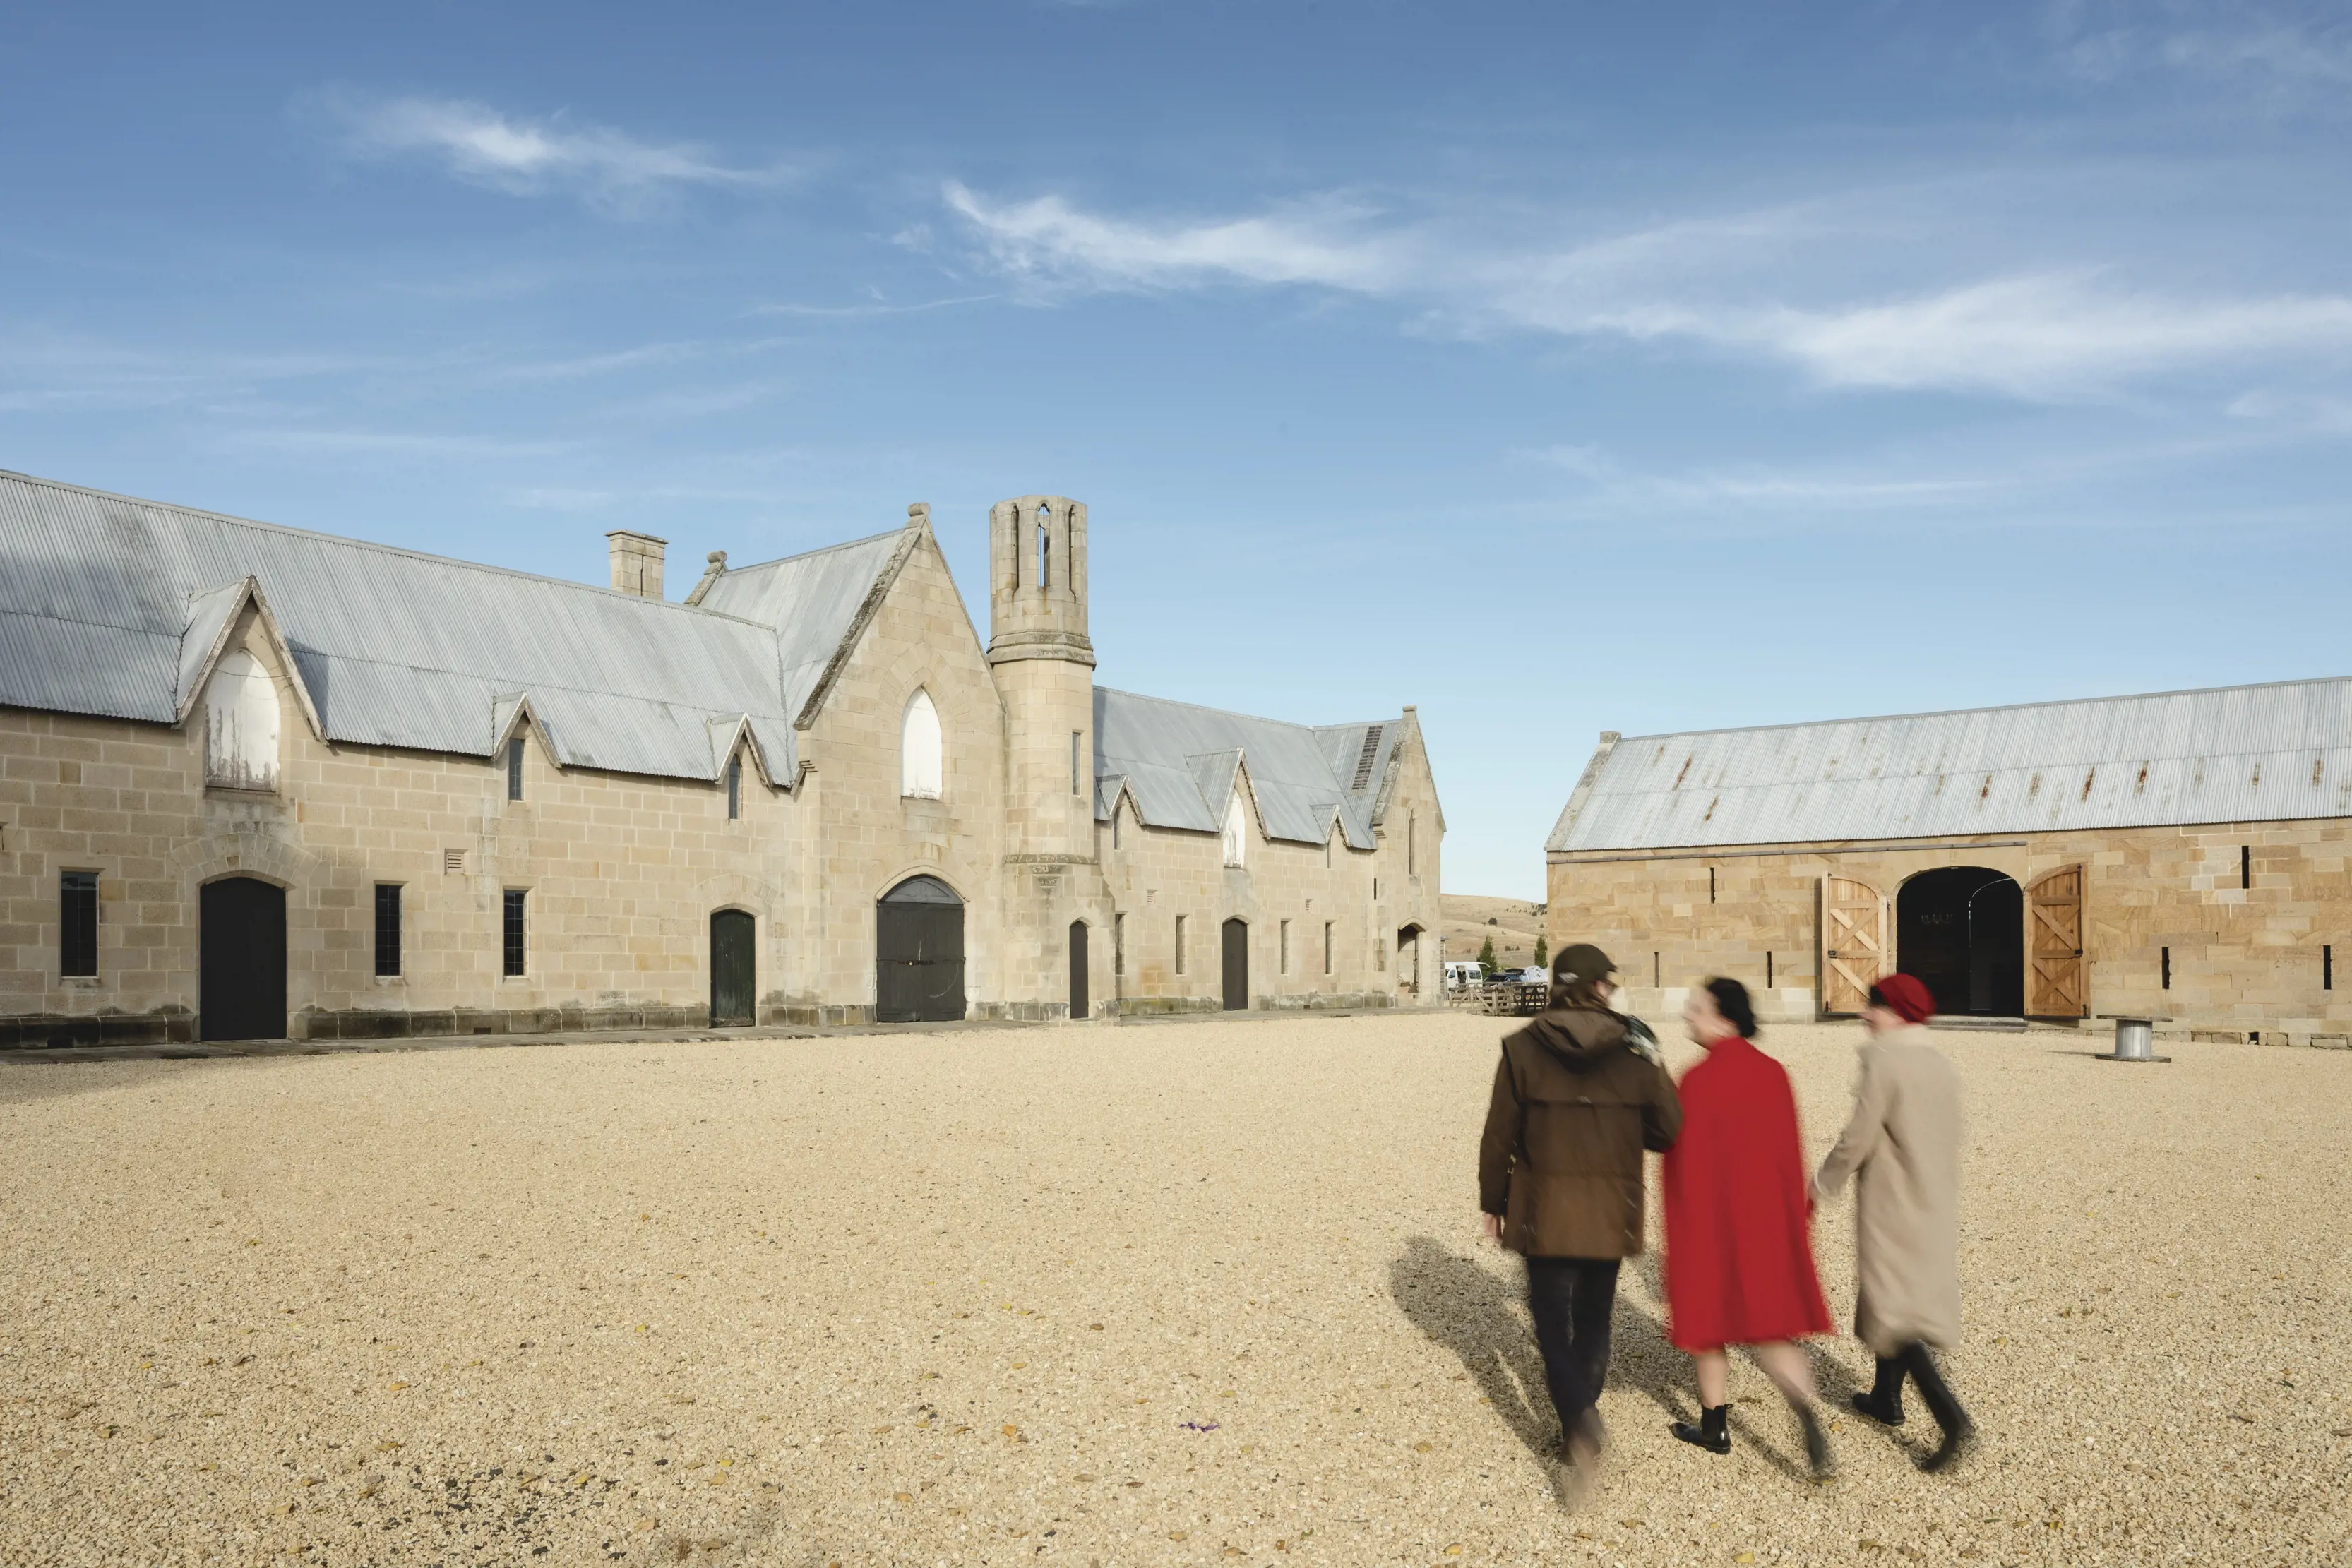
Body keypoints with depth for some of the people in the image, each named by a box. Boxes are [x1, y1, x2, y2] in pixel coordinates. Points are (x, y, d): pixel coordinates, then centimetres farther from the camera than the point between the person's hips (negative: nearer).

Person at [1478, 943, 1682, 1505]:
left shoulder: (1524, 1048, -7)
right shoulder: (1635, 1047, -6)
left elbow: (1499, 1133, -4)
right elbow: (1669, 1127, 0)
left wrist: (1493, 1203, 7)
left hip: (1545, 1214, -2)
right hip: (1610, 1215, 2)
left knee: (1553, 1317, 5)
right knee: (1593, 1317, 18)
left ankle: (1580, 1423, -15)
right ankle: (1580, 1428, 27)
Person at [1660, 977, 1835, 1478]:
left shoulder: (1698, 1080, -17)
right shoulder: (1774, 1073, 0)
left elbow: (1684, 1160, -14)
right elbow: (1790, 1153, 6)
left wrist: (1680, 1229, -5)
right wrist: (1795, 1215, 16)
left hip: (1710, 1218, -5)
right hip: (1768, 1220, 5)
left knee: (1709, 1316, 13)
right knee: (1770, 1326, 10)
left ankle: (1715, 1426, 24)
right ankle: (1807, 1412, -12)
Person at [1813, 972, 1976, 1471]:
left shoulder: (1883, 1060, -18)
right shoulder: (1943, 1066, 5)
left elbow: (1858, 1138, -17)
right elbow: (1946, 1138, 11)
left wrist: (1821, 1187, -5)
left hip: (1890, 1209, -8)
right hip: (1935, 1206, 8)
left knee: (1892, 1310, -4)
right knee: (1912, 1297, 21)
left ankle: (1952, 1418, -14)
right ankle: (1887, 1397, 34)